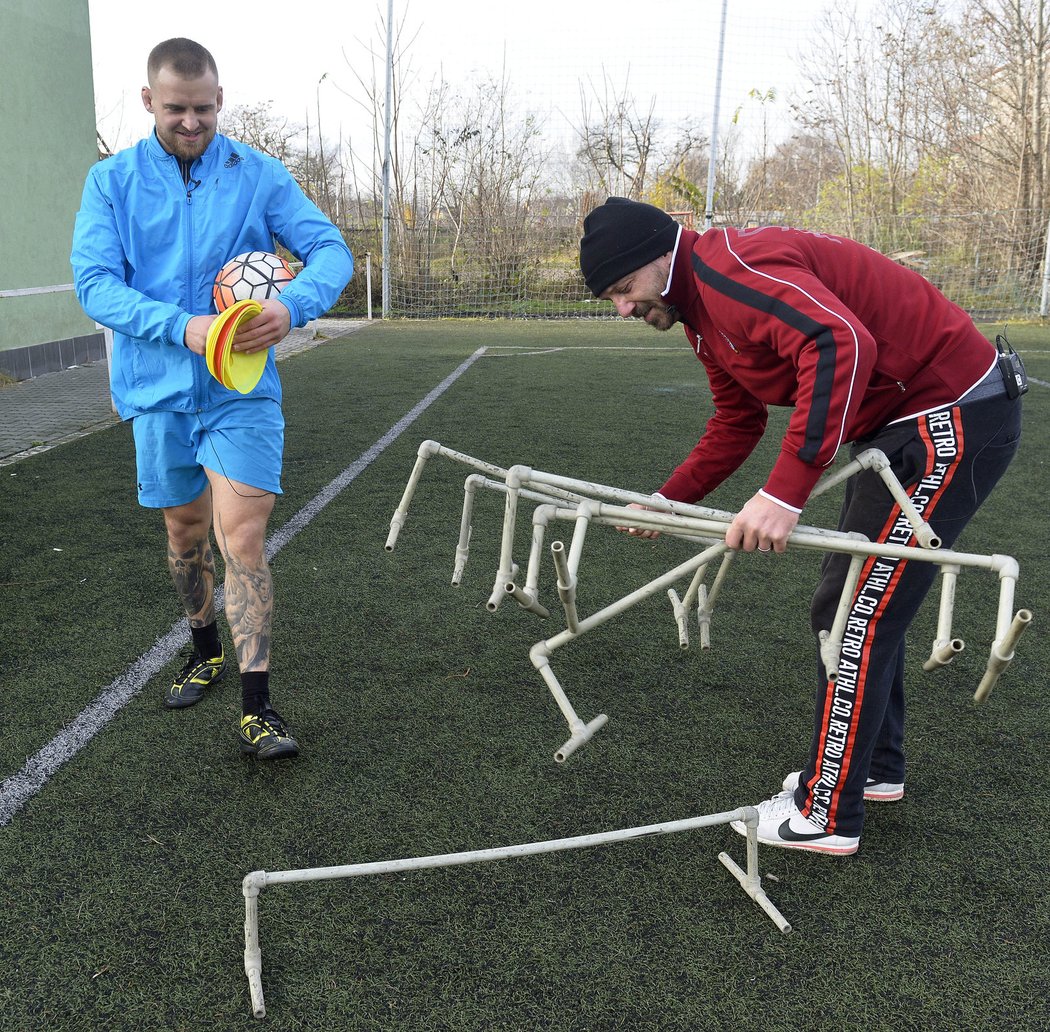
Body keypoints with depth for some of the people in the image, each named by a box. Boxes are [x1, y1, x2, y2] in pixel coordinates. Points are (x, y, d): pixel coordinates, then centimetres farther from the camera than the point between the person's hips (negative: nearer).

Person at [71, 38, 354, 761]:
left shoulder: (260, 176, 0)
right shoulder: (113, 181, 1)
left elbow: (331, 249, -6)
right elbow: (93, 282, -9)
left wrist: (293, 306, -28)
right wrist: (182, 326, -26)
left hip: (243, 388, -2)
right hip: (159, 387, 2)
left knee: (243, 540, -12)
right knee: (186, 532, 17)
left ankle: (257, 708, -6)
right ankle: (207, 650, 40)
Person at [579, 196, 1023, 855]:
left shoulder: (736, 265, -22)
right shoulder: (702, 313, 11)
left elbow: (842, 344, -39)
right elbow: (737, 423, 21)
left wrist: (784, 493, -41)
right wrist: (667, 501, 15)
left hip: (953, 417, -11)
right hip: (896, 423, 11)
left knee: (857, 612, -6)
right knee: (867, 600, 18)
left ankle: (827, 816, 7)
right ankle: (875, 767, 35)